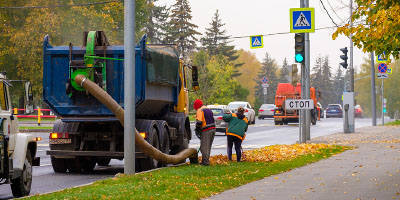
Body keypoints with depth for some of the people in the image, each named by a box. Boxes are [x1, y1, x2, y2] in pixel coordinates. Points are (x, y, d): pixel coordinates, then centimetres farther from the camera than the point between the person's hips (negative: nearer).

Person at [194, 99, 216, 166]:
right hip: (213, 129, 9)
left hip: (206, 131, -9)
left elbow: (199, 122, -19)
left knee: (204, 147, -3)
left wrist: (197, 129, -5)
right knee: (208, 147, 15)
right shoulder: (209, 110, 20)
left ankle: (206, 162, -5)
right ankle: (205, 161, 21)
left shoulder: (200, 111, -8)